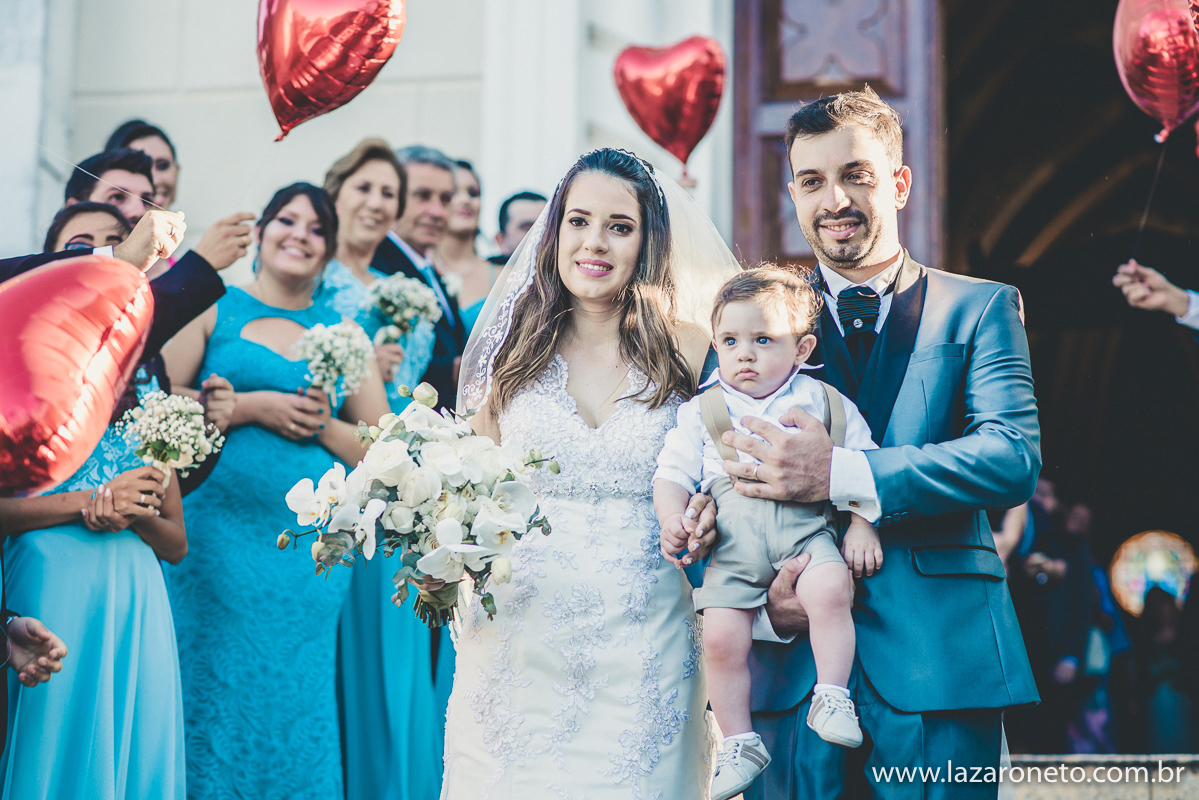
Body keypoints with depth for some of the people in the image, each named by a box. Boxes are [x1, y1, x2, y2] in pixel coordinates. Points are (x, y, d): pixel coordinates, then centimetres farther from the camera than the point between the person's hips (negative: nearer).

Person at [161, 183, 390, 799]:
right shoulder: (215, 308, 6)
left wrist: (324, 425, -5)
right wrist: (251, 407, -11)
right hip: (220, 533, -3)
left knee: (294, 704, 4)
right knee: (214, 692, -2)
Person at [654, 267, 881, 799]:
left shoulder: (826, 404, 12)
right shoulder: (700, 412, 13)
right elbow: (673, 473, 10)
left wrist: (862, 526, 1)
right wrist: (672, 518, -9)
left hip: (807, 529, -1)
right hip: (732, 545, 1)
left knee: (830, 591, -31)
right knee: (721, 637, -15)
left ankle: (832, 698, -15)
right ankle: (739, 744, 1)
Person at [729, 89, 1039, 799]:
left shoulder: (980, 309, 7)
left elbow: (1015, 457, -8)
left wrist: (839, 475, -19)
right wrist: (760, 603, -12)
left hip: (939, 657, -1)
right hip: (794, 660, 1)